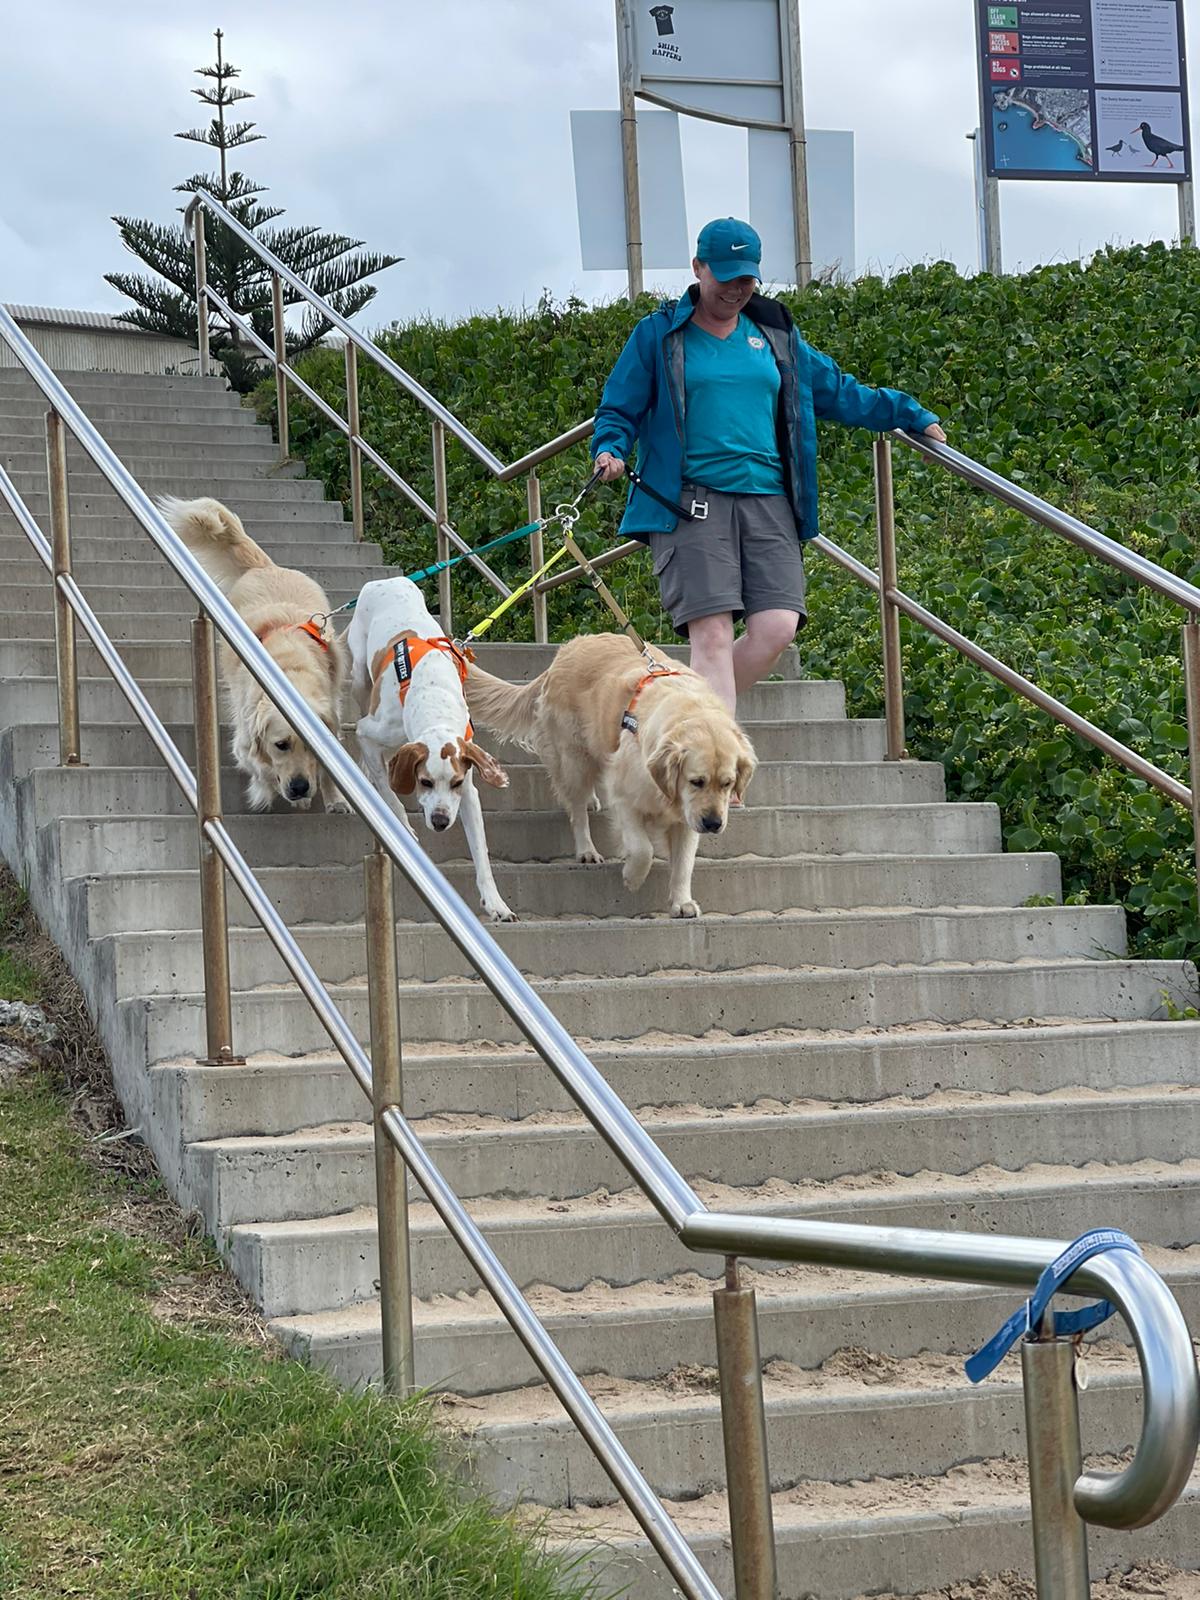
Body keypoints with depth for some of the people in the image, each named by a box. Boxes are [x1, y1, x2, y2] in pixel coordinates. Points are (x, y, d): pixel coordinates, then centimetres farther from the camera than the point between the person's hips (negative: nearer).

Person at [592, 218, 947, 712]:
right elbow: (619, 409, 9)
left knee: (777, 627, -11)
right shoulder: (659, 334, 8)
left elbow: (837, 391, 27)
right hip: (690, 503, -4)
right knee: (713, 634, -15)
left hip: (767, 500, 4)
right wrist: (611, 450, -12)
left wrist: (910, 414, 25)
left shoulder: (774, 333, 19)